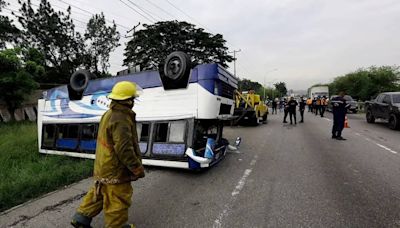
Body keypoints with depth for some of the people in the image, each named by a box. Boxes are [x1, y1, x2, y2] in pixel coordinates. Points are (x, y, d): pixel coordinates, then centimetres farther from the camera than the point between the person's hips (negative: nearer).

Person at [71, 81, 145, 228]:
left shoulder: (108, 114, 5)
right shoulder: (121, 120, -28)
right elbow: (124, 150, -30)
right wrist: (138, 169, -20)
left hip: (103, 165, 10)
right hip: (115, 169, -10)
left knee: (98, 193, 26)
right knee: (118, 199, 10)